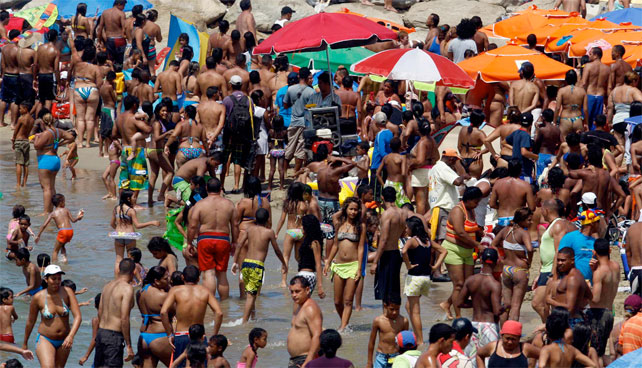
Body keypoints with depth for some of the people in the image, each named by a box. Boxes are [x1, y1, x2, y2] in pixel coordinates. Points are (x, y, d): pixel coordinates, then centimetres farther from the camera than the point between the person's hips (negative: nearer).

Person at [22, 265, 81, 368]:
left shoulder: (67, 292, -9)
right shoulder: (38, 298, -10)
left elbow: (78, 316, -15)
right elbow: (30, 322, 3)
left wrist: (71, 336, -30)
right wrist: (25, 343, 13)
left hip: (64, 341, 3)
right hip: (45, 340, -3)